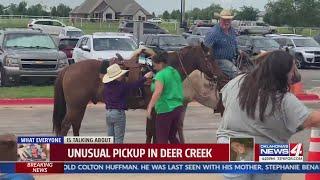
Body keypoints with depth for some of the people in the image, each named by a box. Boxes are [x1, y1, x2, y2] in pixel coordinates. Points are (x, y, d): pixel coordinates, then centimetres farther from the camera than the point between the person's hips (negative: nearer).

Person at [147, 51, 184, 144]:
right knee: (172, 137, 19)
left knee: (161, 139, 1)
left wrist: (150, 107, -31)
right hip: (178, 107, 8)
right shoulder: (175, 72, 11)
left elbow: (157, 92, -28)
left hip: (165, 109, -8)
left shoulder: (160, 74, -14)